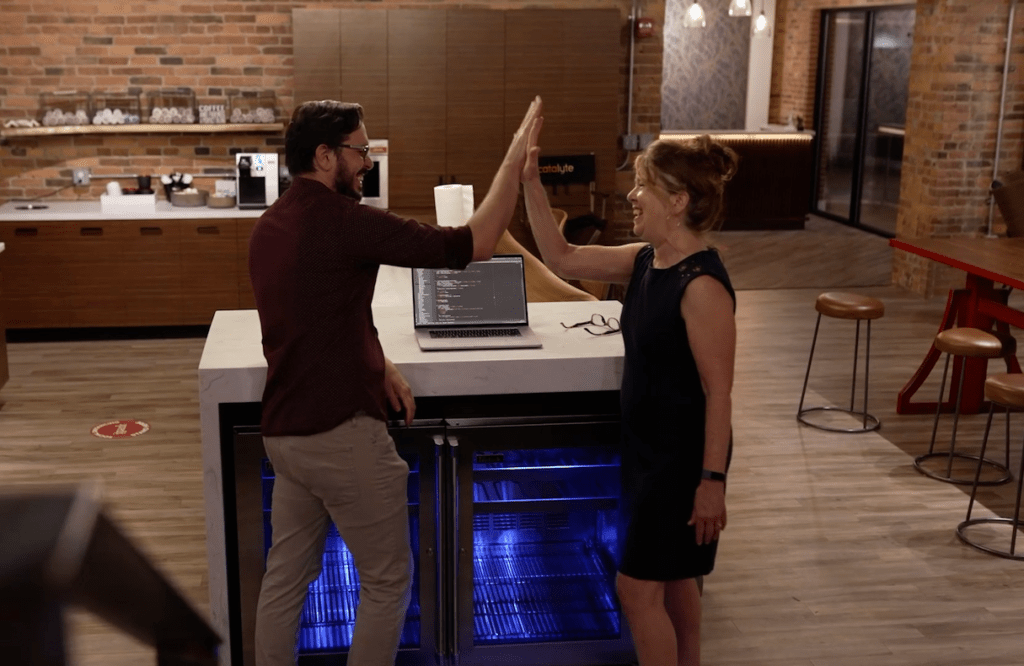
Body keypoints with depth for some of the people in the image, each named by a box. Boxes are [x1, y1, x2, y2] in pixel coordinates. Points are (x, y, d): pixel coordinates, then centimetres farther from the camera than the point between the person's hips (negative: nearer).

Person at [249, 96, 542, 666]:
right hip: (344, 435, -8)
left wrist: (378, 366, 11)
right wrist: (515, 160, -12)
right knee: (388, 581, 8)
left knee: (286, 576, 17)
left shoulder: (271, 226, 9)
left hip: (284, 431, 8)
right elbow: (473, 245, -19)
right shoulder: (344, 220, -18)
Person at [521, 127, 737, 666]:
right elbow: (562, 259, 6)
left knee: (637, 586, 1)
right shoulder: (646, 261, 2)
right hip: (649, 446, 9)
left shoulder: (702, 284, -24)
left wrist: (712, 480, -20)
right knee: (670, 577, 22)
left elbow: (718, 394, -22)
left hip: (683, 456, -9)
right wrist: (530, 182, -3)